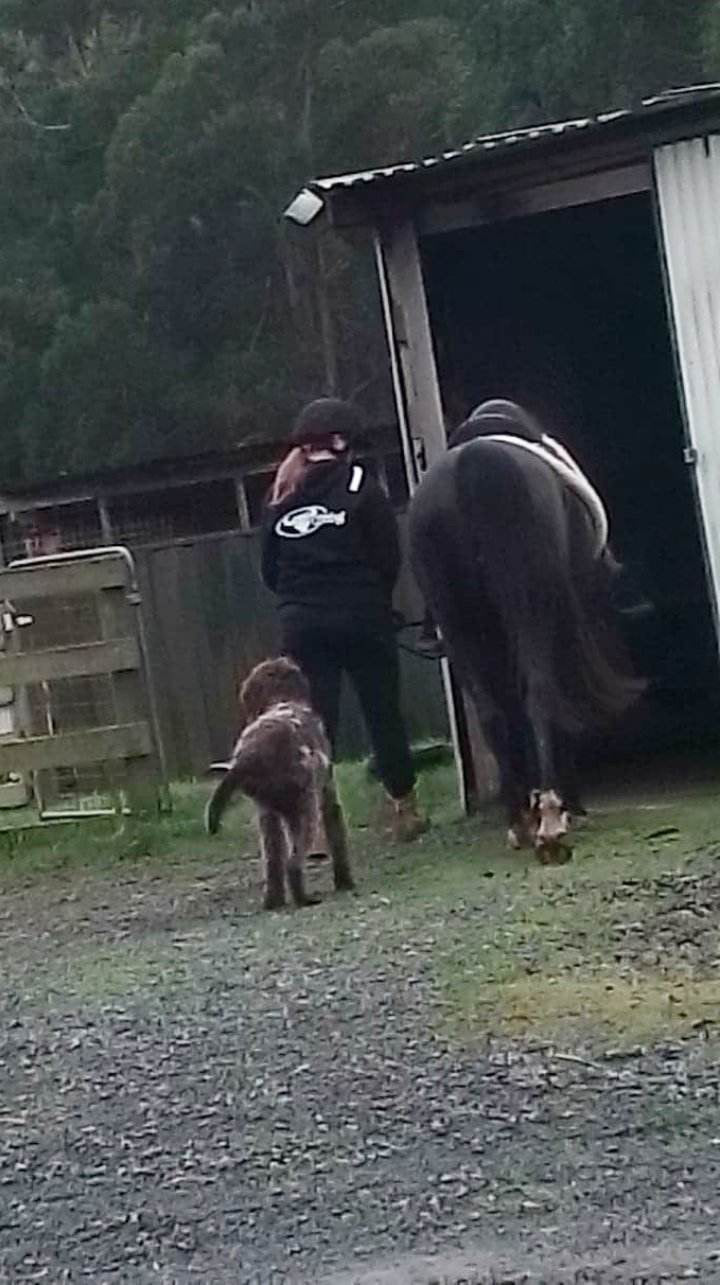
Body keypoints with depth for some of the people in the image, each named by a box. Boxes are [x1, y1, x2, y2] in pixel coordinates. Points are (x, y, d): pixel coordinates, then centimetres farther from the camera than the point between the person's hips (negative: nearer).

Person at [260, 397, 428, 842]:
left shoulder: (282, 497, 8)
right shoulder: (360, 487, -3)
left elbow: (269, 570, 8)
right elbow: (389, 556, -4)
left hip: (301, 623, 2)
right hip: (362, 618, -2)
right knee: (384, 711, 11)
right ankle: (405, 806, 23)